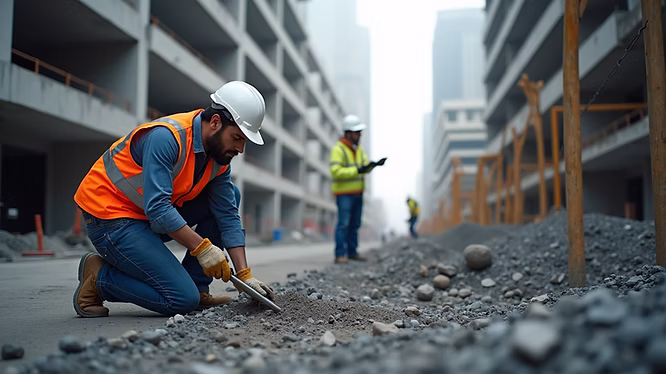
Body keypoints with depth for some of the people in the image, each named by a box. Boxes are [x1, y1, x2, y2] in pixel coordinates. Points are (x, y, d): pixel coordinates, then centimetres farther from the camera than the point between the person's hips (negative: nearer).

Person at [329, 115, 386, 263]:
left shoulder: (358, 148, 9)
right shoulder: (338, 149, -15)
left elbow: (365, 168, 5)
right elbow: (336, 172, -24)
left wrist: (375, 165, -17)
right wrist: (357, 170, -28)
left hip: (357, 193, 8)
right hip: (344, 194, -7)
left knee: (355, 224, 9)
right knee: (343, 224, -10)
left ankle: (352, 252, 17)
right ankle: (340, 254, -7)